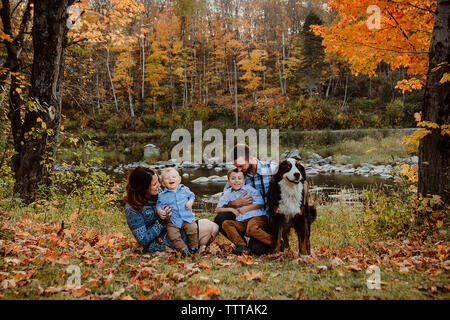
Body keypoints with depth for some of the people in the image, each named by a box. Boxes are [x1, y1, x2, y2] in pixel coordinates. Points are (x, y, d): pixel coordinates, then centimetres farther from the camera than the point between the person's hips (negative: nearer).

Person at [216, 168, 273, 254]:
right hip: (241, 222, 5)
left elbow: (261, 203, 0)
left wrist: (246, 208, -8)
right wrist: (231, 209, -4)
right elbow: (218, 209, 11)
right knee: (226, 224, -18)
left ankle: (273, 243, -23)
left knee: (251, 229, -35)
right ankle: (241, 245, -28)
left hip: (257, 216, -4)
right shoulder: (227, 193, 14)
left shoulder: (249, 189, 7)